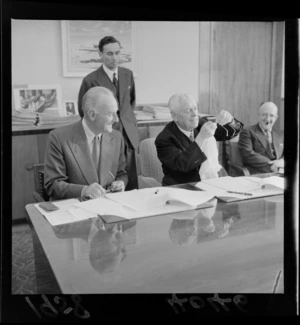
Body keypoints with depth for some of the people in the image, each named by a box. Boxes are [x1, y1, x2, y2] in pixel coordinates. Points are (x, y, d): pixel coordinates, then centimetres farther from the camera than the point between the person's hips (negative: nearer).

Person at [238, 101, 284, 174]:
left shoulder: (280, 135, 21)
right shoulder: (247, 132, 4)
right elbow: (247, 154, -9)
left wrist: (282, 162, -9)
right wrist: (270, 165, -17)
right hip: (257, 175, -5)